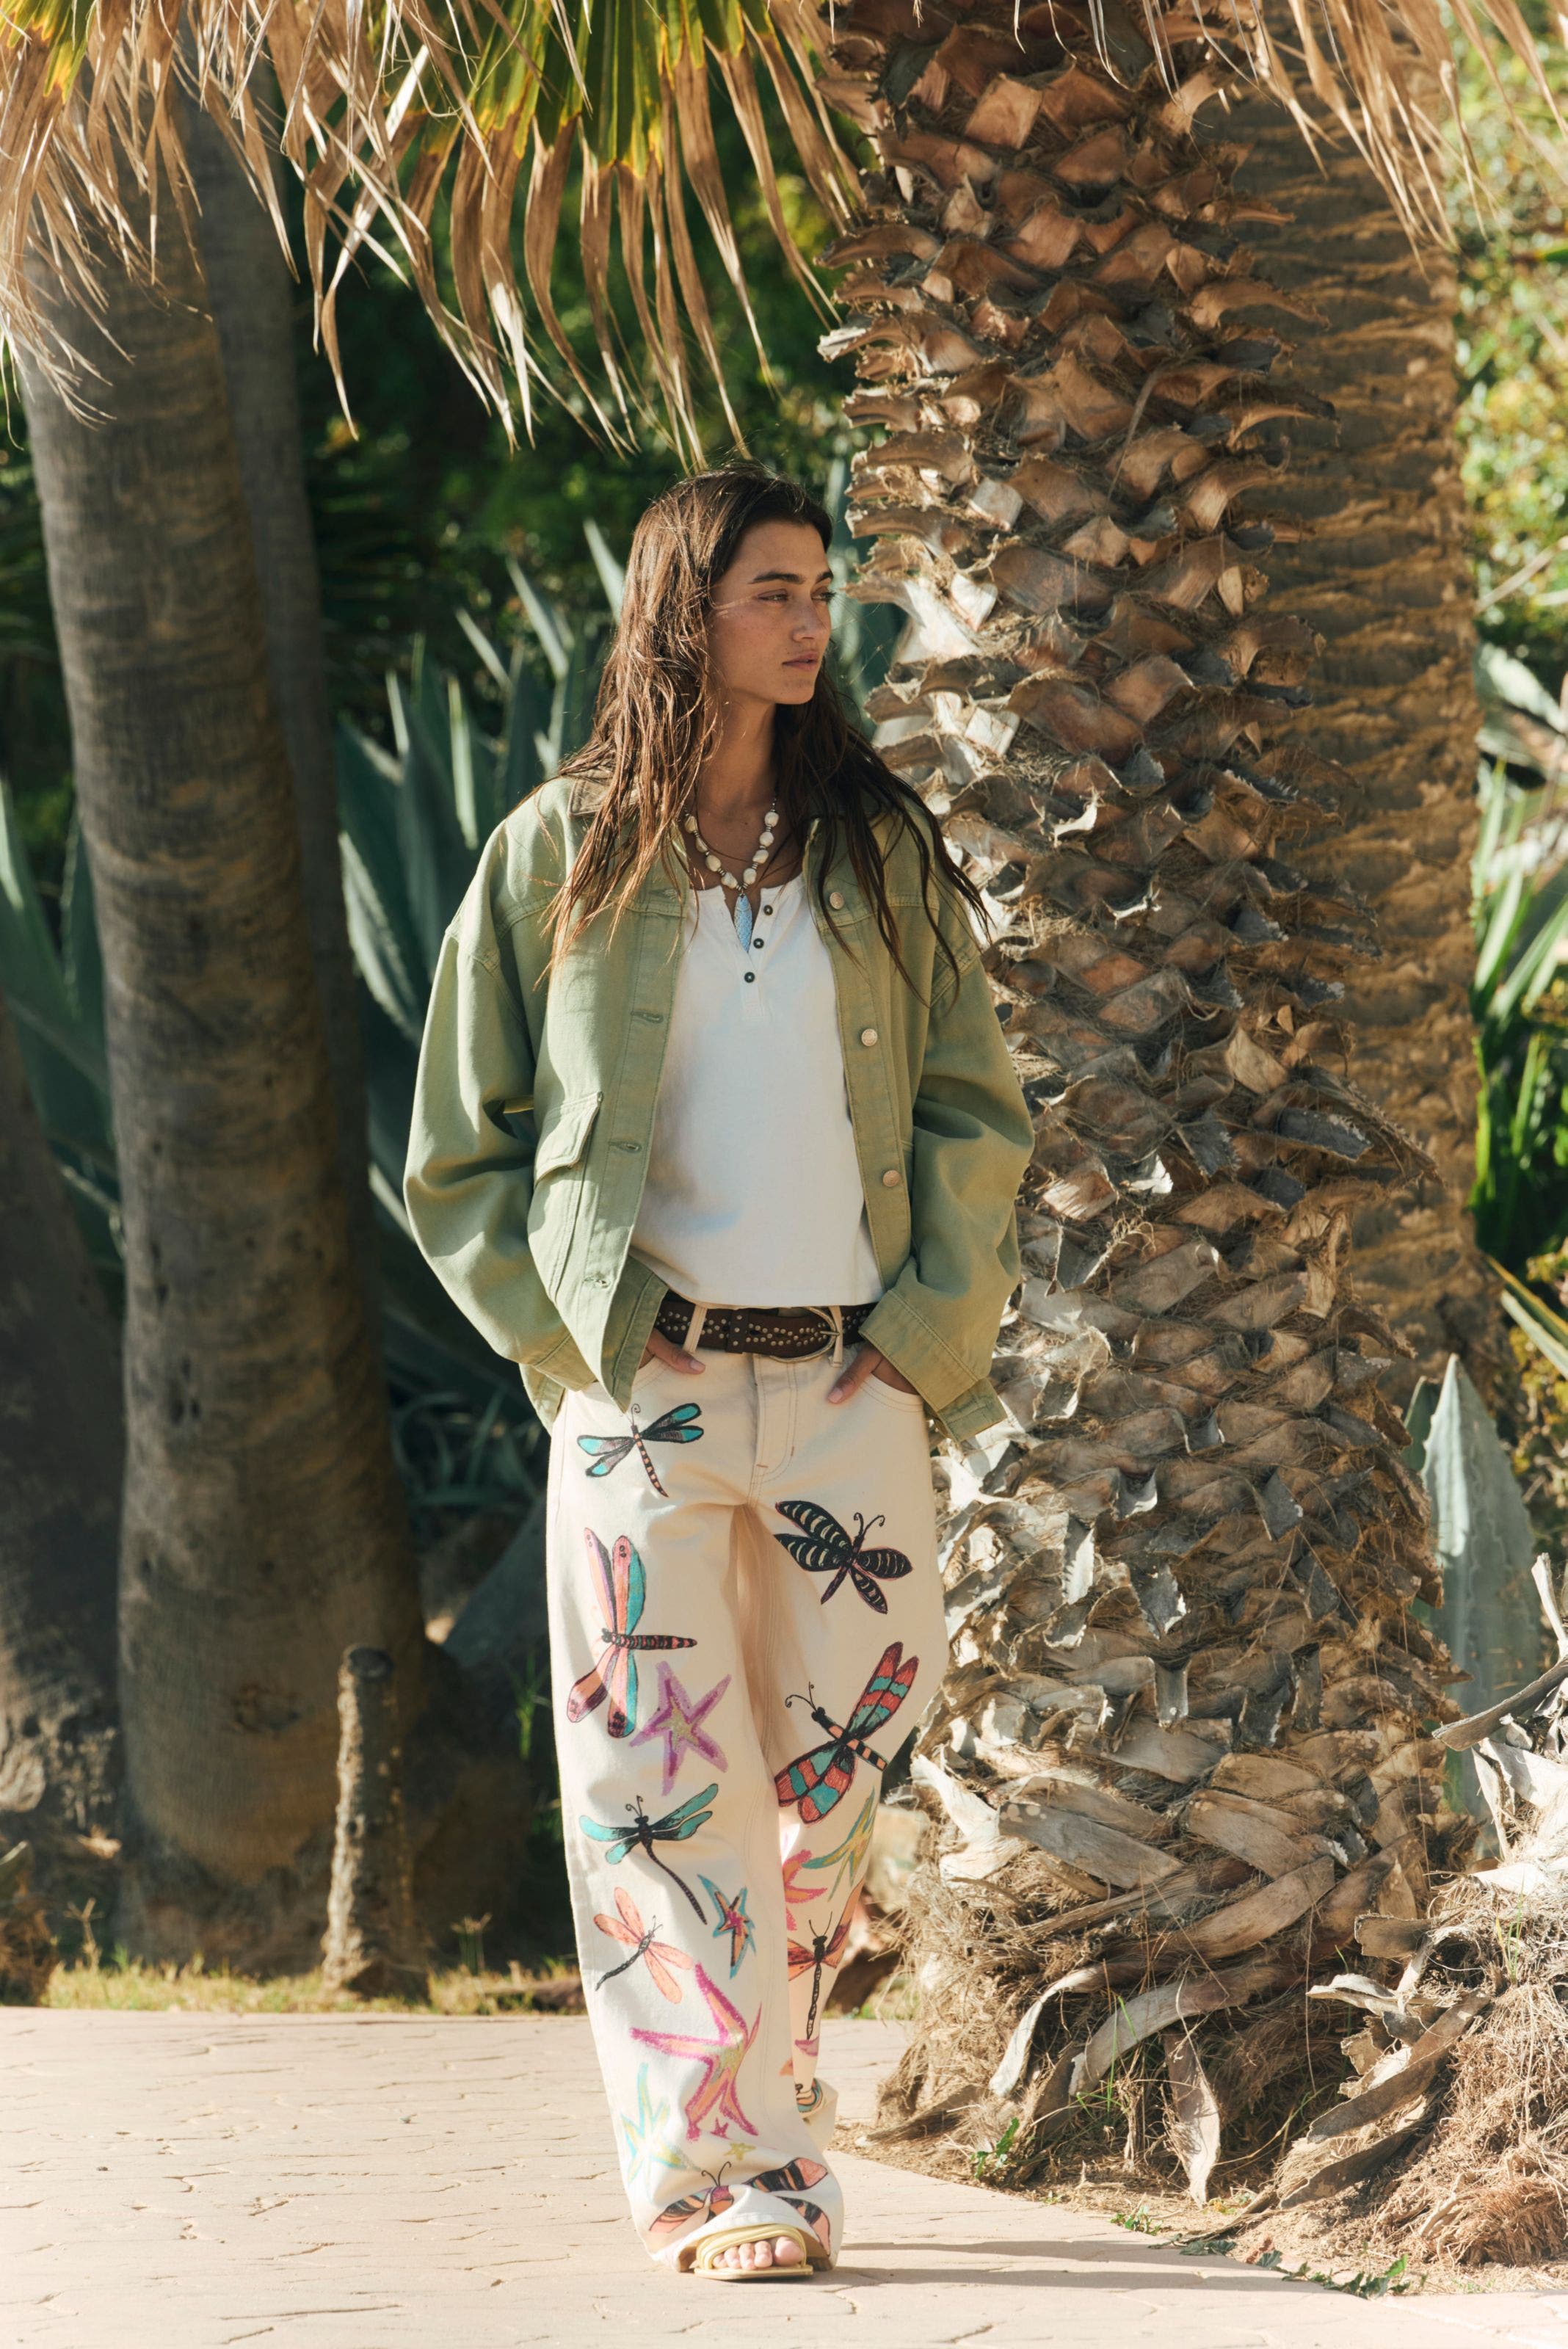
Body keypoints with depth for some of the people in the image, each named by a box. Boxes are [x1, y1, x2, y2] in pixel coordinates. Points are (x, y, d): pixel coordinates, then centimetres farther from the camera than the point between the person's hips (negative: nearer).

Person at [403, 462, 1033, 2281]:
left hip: (854, 1383, 2)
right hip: (649, 1387, -2)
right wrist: (581, 1336, -4)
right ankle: (729, 2180, -5)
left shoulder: (881, 851, 11)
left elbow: (974, 1115, 13)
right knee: (664, 1789, -7)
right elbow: (460, 1157, 7)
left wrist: (931, 1326, 0)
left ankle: (754, 2110, 20)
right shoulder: (560, 856, 5)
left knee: (827, 1783, 4)